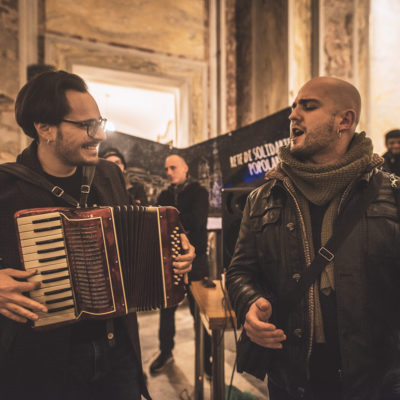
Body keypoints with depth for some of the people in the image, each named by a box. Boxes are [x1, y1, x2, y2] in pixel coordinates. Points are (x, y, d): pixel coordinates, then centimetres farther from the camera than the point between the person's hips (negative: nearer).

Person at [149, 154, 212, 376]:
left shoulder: (198, 192, -2)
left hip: (194, 259, -4)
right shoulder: (164, 196, 13)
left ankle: (206, 358, 19)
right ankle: (165, 352, 33)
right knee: (166, 309, 14)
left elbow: (196, 221, -17)